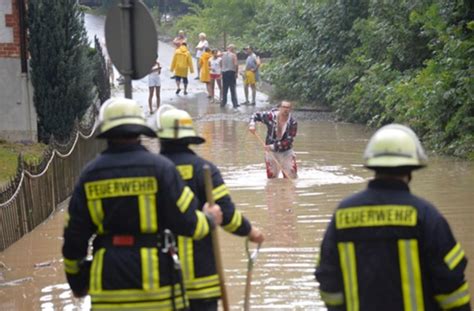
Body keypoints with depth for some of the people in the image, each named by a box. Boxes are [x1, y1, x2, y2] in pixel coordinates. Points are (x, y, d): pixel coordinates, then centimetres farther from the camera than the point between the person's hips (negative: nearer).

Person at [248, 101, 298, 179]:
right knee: (272, 178, 9)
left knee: (292, 177, -3)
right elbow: (256, 115, -3)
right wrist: (252, 124, -24)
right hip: (271, 152, 1)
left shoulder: (293, 123, -19)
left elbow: (288, 141, -23)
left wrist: (273, 146, -28)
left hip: (286, 152, -1)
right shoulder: (270, 116, -16)